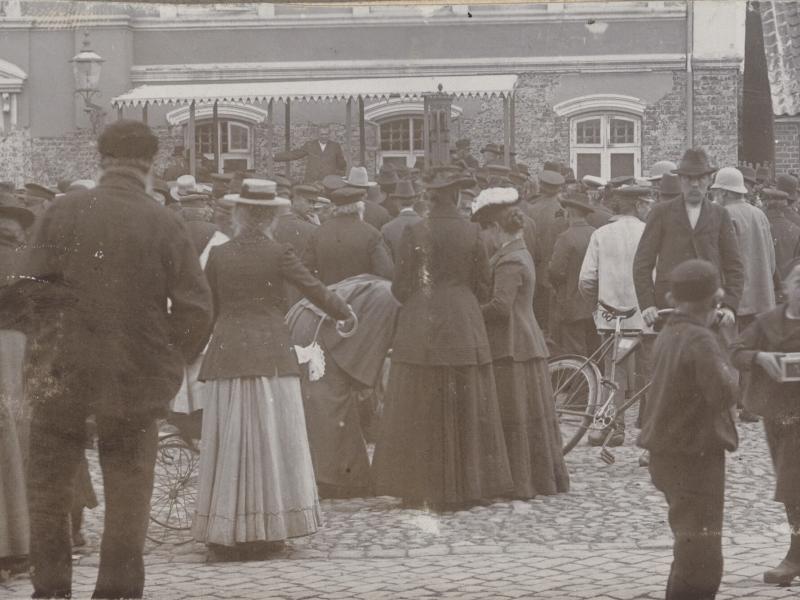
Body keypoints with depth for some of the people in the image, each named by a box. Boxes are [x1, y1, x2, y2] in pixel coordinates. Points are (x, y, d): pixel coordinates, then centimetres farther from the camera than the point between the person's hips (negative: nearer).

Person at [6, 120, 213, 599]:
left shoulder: (63, 213, -7)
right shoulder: (166, 225, -7)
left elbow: (28, 289, -8)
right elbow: (196, 308, -8)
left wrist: (47, 340, 8)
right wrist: (170, 363, 5)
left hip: (62, 373, 0)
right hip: (136, 377, 0)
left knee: (50, 484, 14)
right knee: (128, 491, 12)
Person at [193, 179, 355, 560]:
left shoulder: (218, 256, 4)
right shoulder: (278, 254, -4)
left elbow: (208, 309, 11)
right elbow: (315, 290, -1)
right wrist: (345, 314, 16)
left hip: (226, 353, 2)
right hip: (269, 353, -2)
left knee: (228, 445, 4)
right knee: (269, 442, 4)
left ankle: (223, 535, 3)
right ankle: (262, 531, 4)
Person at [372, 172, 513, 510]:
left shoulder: (415, 233, -7)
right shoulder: (472, 233, -2)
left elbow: (401, 287, -3)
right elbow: (483, 285, 4)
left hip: (421, 328, -2)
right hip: (464, 327, 2)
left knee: (421, 413, 4)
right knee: (465, 412, 8)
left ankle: (421, 488, 5)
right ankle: (466, 486, 11)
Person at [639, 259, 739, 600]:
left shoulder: (668, 335, 8)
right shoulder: (701, 340, -19)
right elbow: (723, 393, -27)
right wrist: (731, 374, -6)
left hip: (668, 453, 9)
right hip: (696, 455, -9)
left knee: (691, 546, 22)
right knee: (700, 551, -7)